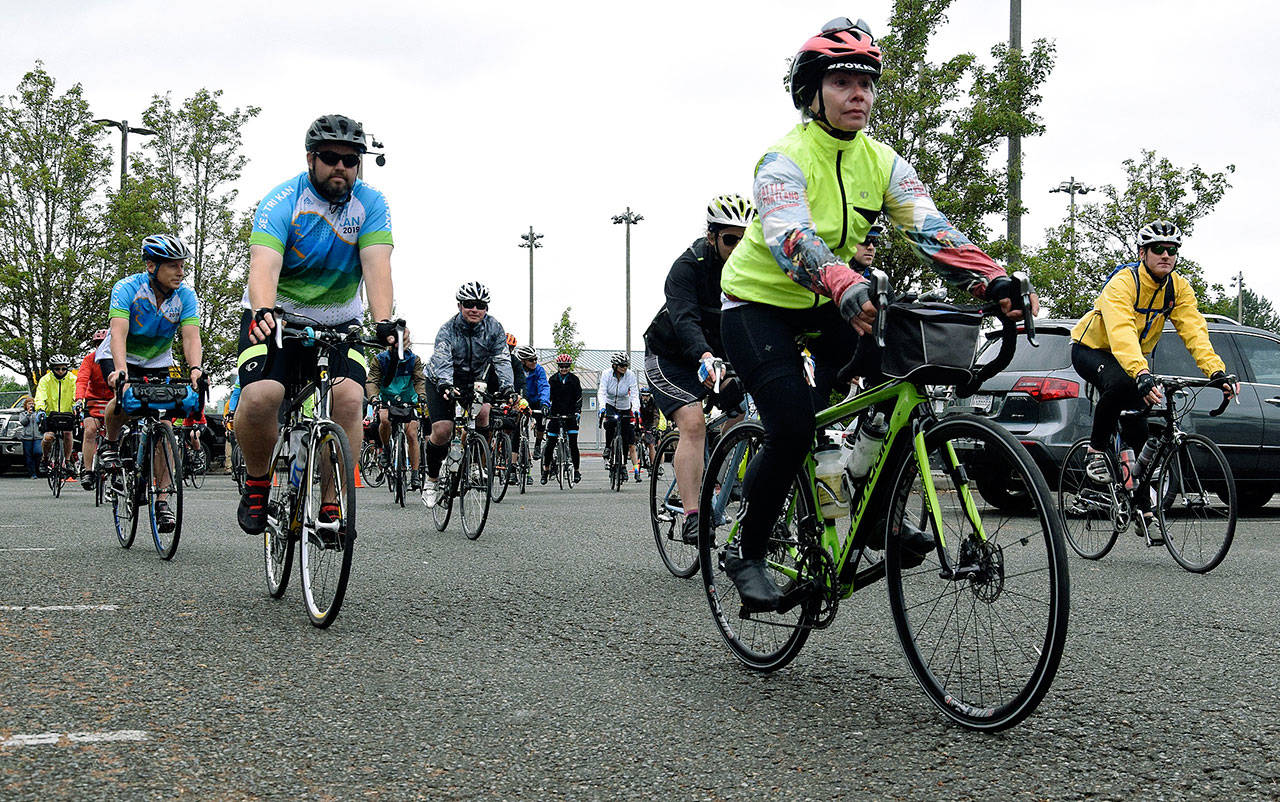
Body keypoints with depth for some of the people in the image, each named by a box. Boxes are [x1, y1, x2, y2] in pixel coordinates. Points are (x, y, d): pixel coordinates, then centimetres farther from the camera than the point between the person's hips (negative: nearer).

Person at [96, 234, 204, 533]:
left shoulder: (186, 296, -18)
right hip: (120, 357, -3)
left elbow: (191, 337, -27)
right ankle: (110, 444, 1)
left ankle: (162, 500, -5)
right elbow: (118, 333, -37)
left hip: (157, 362, 3)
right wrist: (120, 369, -54)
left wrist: (195, 368, -47)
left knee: (163, 422, -10)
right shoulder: (127, 289, -26)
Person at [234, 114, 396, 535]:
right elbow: (264, 263, -28)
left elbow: (376, 265, -19)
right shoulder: (282, 201, -13)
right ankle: (257, 483, 2)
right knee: (260, 397, -26)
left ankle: (330, 506, -12)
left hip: (338, 322, 2)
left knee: (348, 398, -23)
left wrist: (384, 322, -36)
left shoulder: (370, 204, -5)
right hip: (277, 317, -2)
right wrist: (263, 311, -48)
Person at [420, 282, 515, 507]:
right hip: (440, 382, -3)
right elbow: (442, 362, -39)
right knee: (442, 431, -17)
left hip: (473, 380, 3)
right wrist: (446, 386, -60)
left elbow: (502, 360, -24)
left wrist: (507, 386, -43)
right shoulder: (447, 330, -24)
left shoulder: (494, 328, -16)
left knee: (482, 413, -26)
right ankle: (432, 480, 4)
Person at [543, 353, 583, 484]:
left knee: (573, 444, -6)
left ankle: (577, 471, 3)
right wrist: (546, 410, -15)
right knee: (550, 444, -1)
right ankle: (545, 470, 13)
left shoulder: (574, 380, 3)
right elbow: (548, 395, -1)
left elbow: (579, 397, -2)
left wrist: (578, 411, -15)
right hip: (555, 414, 1)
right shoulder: (553, 380, 3)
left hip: (570, 414, -1)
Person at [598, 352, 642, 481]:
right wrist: (602, 407, -43)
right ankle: (607, 447, -11)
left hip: (625, 408, 1)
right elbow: (602, 392, -26)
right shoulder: (607, 374, -17)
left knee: (630, 444, -4)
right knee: (610, 422, -35)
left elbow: (634, 394, -23)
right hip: (610, 405, -1)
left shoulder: (630, 375, -17)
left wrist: (635, 409, -40)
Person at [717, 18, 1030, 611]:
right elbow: (792, 240, -41)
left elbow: (931, 231, -18)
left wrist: (993, 282, -36)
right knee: (792, 426, -22)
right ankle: (747, 554, -3)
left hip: (828, 306, 6)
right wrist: (847, 289, -60)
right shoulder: (784, 159, -22)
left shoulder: (882, 161, -5)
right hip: (759, 301, -5)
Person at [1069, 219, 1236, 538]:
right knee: (1120, 383, -38)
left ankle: (1144, 508, 7)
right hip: (1091, 349, -6)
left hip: (1136, 356, 6)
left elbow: (1194, 330, -22)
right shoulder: (1123, 282, -30)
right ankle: (1095, 451, -17)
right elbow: (1121, 332, -45)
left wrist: (1217, 372, -38)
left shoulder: (1178, 288, -11)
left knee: (1137, 432, -2)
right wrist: (1142, 374, -62)